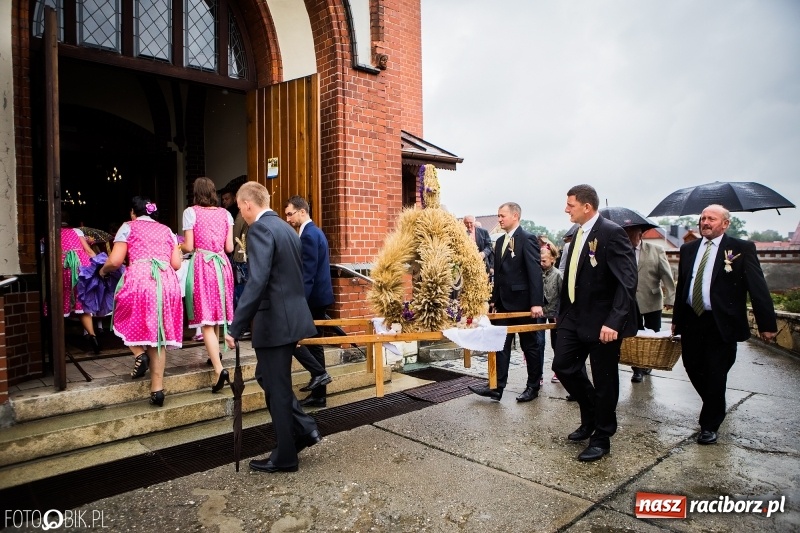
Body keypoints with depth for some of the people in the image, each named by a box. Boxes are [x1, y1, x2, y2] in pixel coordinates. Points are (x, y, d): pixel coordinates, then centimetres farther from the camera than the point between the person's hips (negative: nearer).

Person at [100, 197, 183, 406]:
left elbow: (115, 261, 3)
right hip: (167, 283, 4)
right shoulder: (166, 230, 21)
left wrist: (103, 270, 23)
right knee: (158, 333, 7)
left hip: (139, 280, -3)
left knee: (128, 319, 24)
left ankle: (139, 354, 0)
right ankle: (157, 388, 7)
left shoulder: (129, 227, 11)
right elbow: (176, 264, 13)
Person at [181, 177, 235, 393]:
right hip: (221, 264, 4)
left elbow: (188, 247, -5)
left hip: (201, 265, -4)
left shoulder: (191, 212, -3)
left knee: (206, 319, -6)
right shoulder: (225, 214, 7)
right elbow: (229, 247, 5)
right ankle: (215, 355, 33)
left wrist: (178, 246, 17)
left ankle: (219, 369, -16)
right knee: (217, 312, 20)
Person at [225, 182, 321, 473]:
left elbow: (257, 282, -25)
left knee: (276, 388, 4)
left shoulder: (260, 229, -14)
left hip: (275, 320, -9)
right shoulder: (287, 229, 14)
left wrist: (235, 327, -23)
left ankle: (285, 457, 19)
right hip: (291, 315, 9)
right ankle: (304, 428, 23)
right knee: (268, 377, 22)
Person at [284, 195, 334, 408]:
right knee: (314, 342, 11)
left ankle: (319, 373, -1)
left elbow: (308, 273, -22)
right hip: (318, 296, 10)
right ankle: (319, 394, 17)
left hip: (312, 297, -10)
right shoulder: (315, 232, 16)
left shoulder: (309, 234, -15)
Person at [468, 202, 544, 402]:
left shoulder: (527, 239, -10)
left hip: (522, 301, -7)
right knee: (502, 345, 7)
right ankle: (497, 387, 11)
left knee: (529, 345, 8)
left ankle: (533, 386, 22)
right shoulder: (500, 241, 13)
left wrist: (536, 302, -22)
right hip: (504, 302, 7)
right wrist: (494, 299, 11)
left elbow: (535, 271, -17)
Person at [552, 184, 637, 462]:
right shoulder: (578, 233, 9)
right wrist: (563, 311, 14)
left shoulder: (611, 233, -16)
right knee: (563, 366, 11)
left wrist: (614, 321, -27)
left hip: (602, 321, -8)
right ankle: (591, 418, 34)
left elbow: (628, 281, -21)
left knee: (604, 380, 6)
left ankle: (601, 438, 24)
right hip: (576, 317, 8)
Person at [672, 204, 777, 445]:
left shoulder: (742, 249, -4)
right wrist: (676, 318, 15)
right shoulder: (688, 249, 9)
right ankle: (715, 407, 40)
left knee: (715, 374, 3)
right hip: (691, 321, 4)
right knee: (693, 367, 11)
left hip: (721, 324, -4)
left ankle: (709, 425, 21)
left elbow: (758, 288, -7)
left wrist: (767, 324, -10)